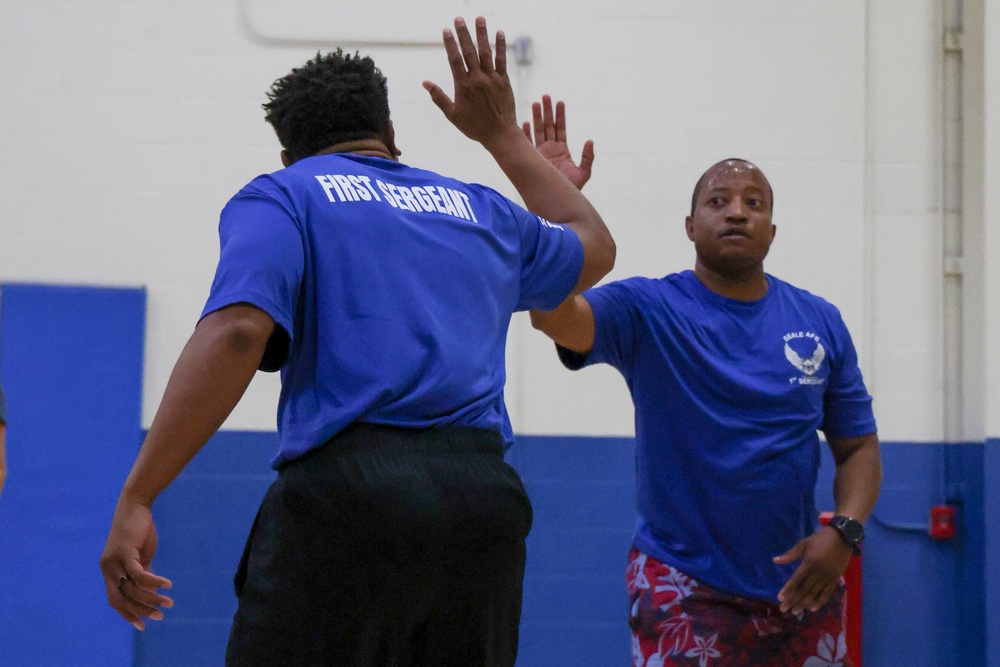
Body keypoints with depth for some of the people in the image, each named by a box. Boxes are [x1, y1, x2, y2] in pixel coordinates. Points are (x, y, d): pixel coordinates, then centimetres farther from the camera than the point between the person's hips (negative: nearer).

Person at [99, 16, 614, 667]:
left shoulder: (281, 196, 10)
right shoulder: (481, 211, 24)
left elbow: (236, 334, -10)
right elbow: (594, 246, 46)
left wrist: (137, 498, -13)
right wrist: (501, 133, 56)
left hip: (347, 491, -5)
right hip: (485, 502, 5)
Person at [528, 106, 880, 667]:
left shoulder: (821, 324, 3)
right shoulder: (648, 310, -7)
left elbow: (858, 446, 7)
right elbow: (554, 314, -25)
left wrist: (845, 531, -11)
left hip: (798, 584, 4)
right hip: (684, 588, -3)